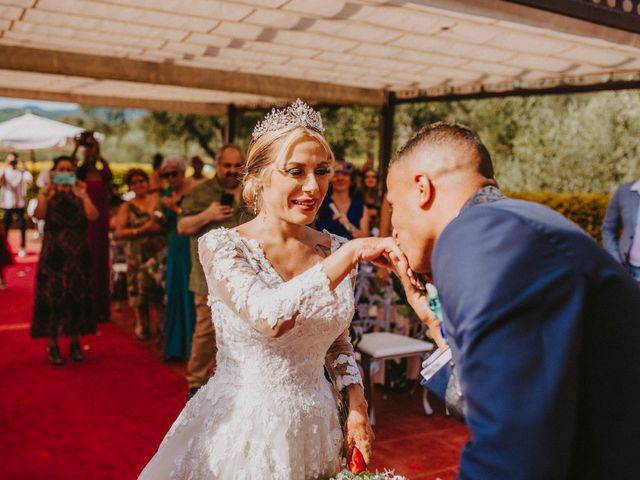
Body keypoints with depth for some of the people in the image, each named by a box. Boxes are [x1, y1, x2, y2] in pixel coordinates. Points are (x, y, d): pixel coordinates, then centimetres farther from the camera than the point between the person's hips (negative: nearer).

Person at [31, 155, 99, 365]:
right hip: (53, 253, -2)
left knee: (77, 297, 5)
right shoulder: (47, 194, 2)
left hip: (78, 253, 2)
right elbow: (39, 214, -19)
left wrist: (84, 194, -18)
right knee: (52, 297, -3)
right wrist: (47, 192, -29)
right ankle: (53, 345, 4)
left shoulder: (79, 195, 6)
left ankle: (75, 343, 16)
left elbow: (93, 216, -12)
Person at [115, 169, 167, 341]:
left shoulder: (159, 201, 8)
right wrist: (142, 229, -12)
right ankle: (142, 327, 18)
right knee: (139, 291, 3)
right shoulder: (127, 207, 6)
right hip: (138, 254, 0)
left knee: (160, 291, -2)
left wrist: (160, 226, -11)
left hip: (160, 253, 0)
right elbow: (119, 232, -4)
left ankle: (161, 326, 10)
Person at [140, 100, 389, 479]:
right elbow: (268, 317, -32)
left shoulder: (335, 250, -1)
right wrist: (351, 253, -33)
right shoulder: (222, 245, -14)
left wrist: (357, 408, -1)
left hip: (315, 429, 4)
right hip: (241, 428, -4)